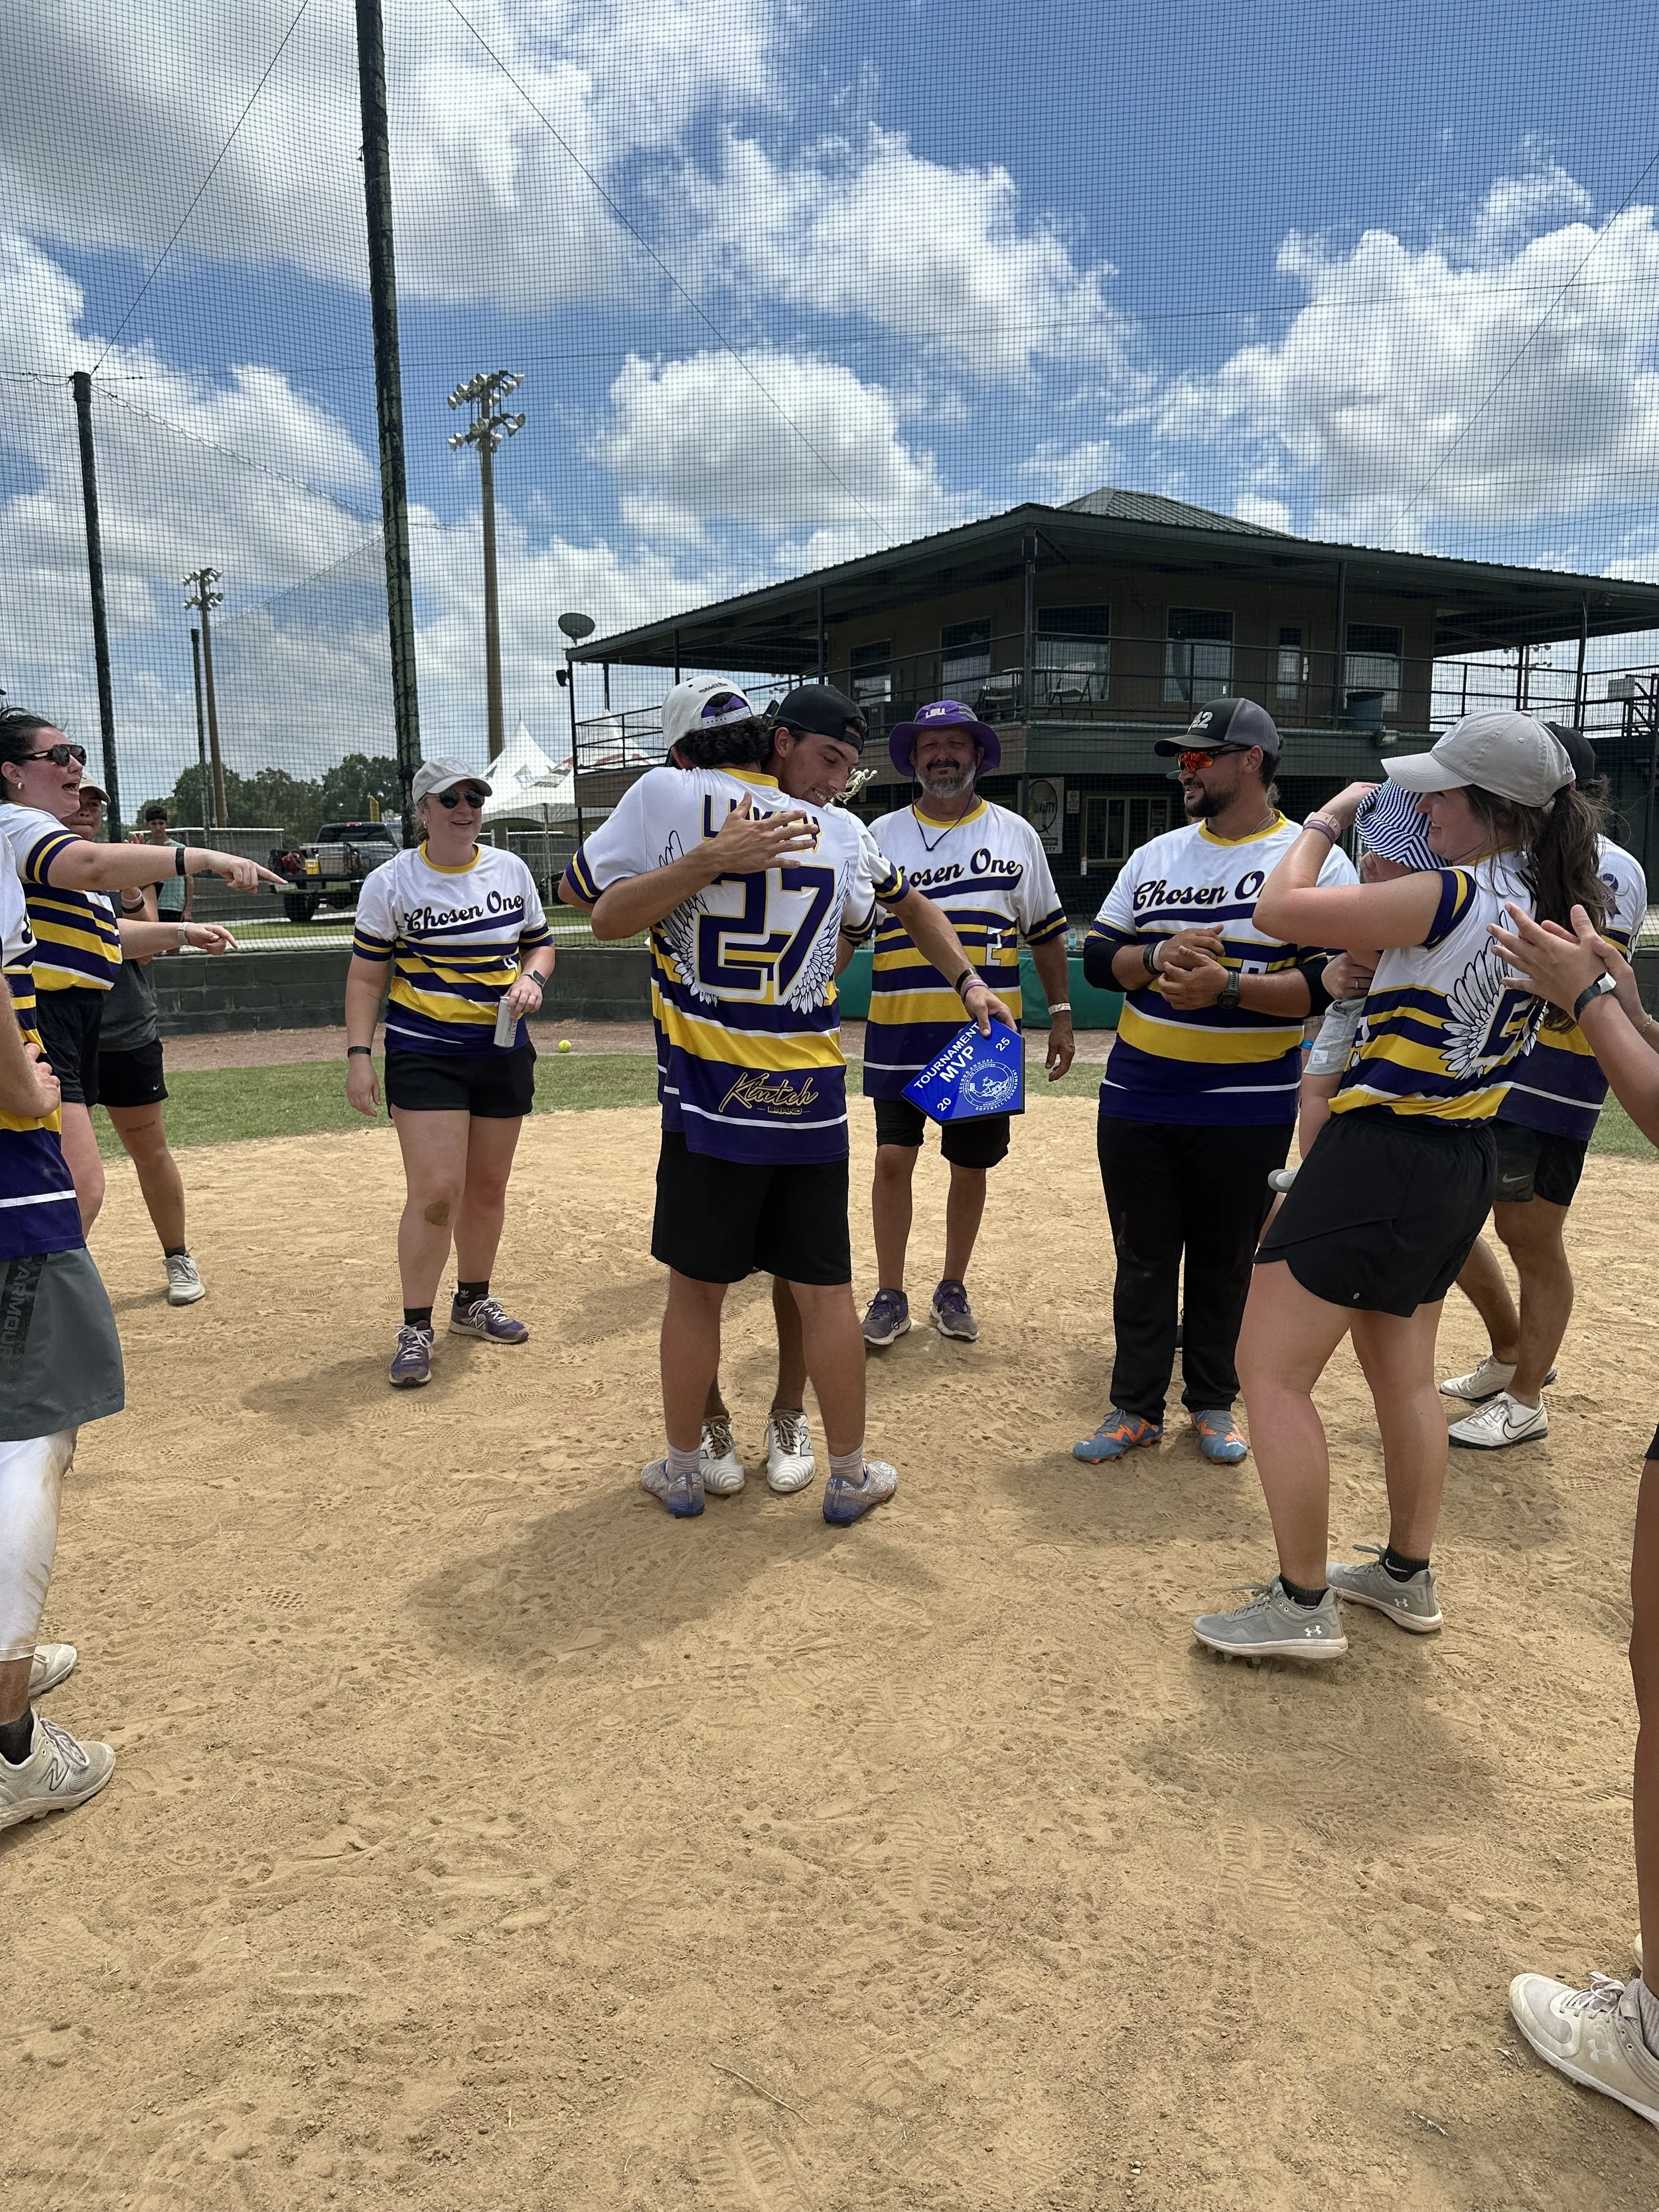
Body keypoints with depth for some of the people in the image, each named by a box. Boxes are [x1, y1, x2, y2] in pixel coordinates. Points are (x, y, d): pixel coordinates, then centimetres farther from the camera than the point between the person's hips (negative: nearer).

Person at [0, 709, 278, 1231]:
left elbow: (102, 933, 31)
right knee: (81, 1188, -21)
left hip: (73, 1031, 11)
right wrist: (205, 858, -41)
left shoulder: (49, 835, 23)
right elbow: (93, 865, -32)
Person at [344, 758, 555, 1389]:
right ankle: (416, 1328, 3)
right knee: (435, 1192, -11)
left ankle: (473, 1302, 32)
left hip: (504, 1052, 4)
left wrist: (531, 978, -7)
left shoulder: (510, 870, 5)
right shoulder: (391, 882, -5)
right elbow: (366, 975, -2)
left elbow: (539, 943, 15)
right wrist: (358, 1055, -9)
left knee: (488, 1188, 13)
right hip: (424, 1053, -4)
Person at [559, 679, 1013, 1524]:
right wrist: (968, 980, 34)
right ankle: (850, 1475, 24)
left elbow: (601, 912, -4)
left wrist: (710, 859, -10)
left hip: (710, 1098, -2)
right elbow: (907, 900, 25)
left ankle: (682, 1470, 26)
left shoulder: (665, 794, -2)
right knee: (824, 1290, 11)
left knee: (695, 1288, 11)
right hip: (812, 1103, 3)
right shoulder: (838, 831, 12)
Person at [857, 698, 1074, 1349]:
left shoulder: (1016, 834, 8)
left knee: (970, 1167, 8)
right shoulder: (881, 835, 6)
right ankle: (890, 1297, 11)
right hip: (899, 1033, -1)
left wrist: (1061, 1014, 8)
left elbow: (1046, 932, 12)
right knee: (893, 1159, -3)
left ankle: (952, 1290, 25)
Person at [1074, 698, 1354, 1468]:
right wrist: (1158, 956, -12)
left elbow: (1330, 983, -13)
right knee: (1142, 1262, 9)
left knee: (1223, 1263, 9)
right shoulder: (1155, 856, 10)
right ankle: (1136, 1408, 21)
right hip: (1136, 1103, 4)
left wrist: (1227, 986, -25)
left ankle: (1212, 1402, 27)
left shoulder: (1315, 861, -4)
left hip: (1246, 1110, -3)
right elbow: (1098, 957, 8)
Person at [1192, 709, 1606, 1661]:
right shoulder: (1549, 907, 5)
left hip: (1383, 1154, -10)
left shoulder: (1451, 898, -23)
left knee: (1273, 1373, 1)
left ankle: (1304, 1605, 9)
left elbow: (1280, 907, -21)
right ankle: (1410, 1576, 36)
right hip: (1466, 1162, 10)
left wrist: (1329, 820, -5)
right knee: (1406, 1375, 23)